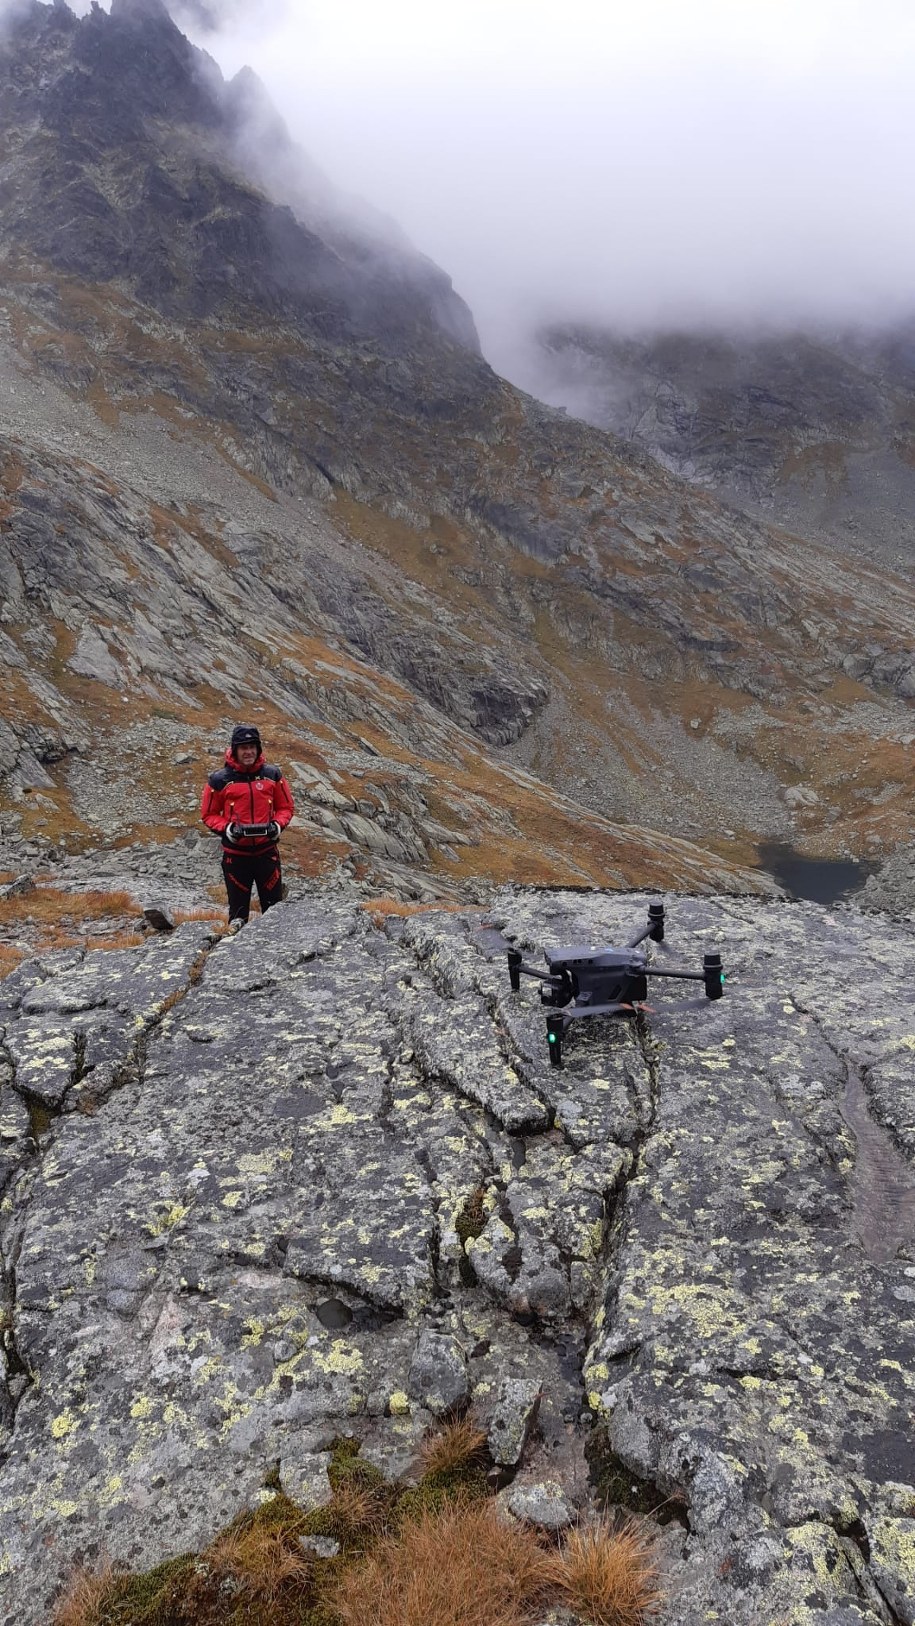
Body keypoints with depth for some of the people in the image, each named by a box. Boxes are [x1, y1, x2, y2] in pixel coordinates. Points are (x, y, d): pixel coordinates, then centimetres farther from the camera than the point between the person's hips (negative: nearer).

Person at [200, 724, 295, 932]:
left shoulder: (272, 775, 2)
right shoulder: (220, 780, -4)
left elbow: (286, 807, 10)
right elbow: (208, 814, 3)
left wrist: (277, 824, -9)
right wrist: (227, 829, -14)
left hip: (267, 851, 1)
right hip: (235, 854, -1)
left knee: (274, 906, 5)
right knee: (238, 908, 8)